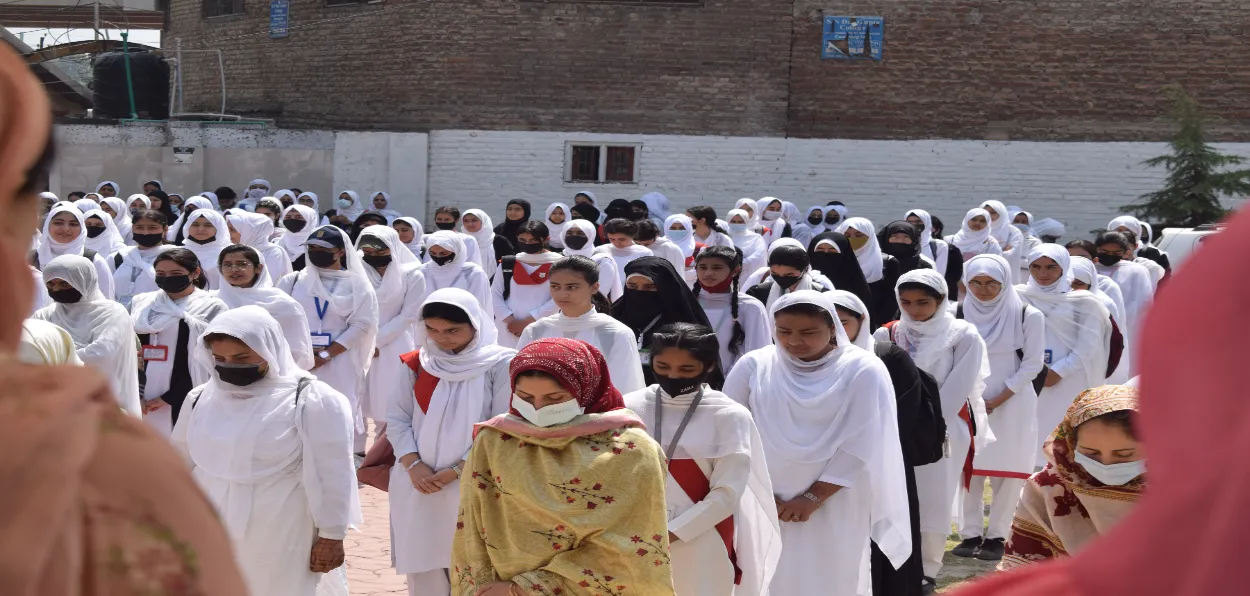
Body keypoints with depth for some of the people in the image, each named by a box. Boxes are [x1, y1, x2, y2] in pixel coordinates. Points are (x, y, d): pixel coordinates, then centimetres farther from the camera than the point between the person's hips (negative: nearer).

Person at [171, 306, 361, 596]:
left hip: (278, 546, -5)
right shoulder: (203, 398, 5)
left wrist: (331, 536, -7)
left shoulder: (311, 400, -12)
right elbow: (180, 461, 17)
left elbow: (332, 474, -9)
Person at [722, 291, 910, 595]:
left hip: (834, 507, -2)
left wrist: (813, 498, -13)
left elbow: (861, 444, -8)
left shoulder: (864, 370, -3)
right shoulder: (754, 366, 1)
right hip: (762, 504, 2)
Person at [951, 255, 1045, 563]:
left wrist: (998, 400, -10)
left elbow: (1032, 363, -4)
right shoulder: (959, 314, 2)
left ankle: (997, 536, 7)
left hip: (1011, 405, -2)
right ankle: (971, 534, 10)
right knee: (968, 468, 2)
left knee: (1007, 470, -1)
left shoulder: (1027, 315, -4)